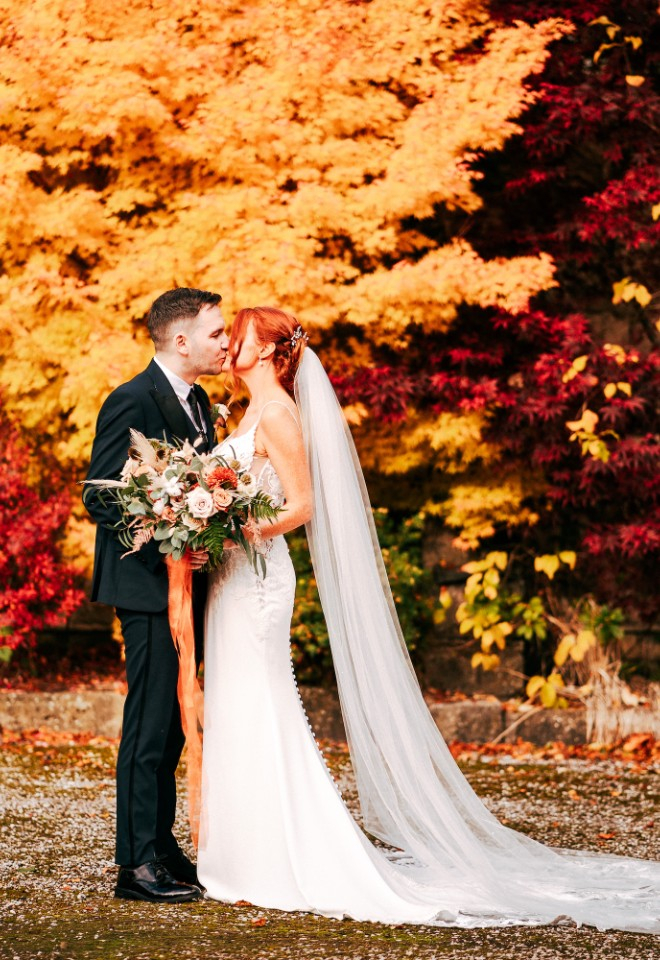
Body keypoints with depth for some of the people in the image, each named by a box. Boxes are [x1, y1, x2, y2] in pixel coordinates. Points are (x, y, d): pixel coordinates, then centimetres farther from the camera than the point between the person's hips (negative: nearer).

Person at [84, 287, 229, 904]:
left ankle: (161, 847, 21)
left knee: (172, 723, 13)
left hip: (184, 586, 9)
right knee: (150, 723, -7)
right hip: (148, 586, -9)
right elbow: (100, 499, -16)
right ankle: (138, 864, -3)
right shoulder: (133, 402, -13)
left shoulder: (197, 402, 15)